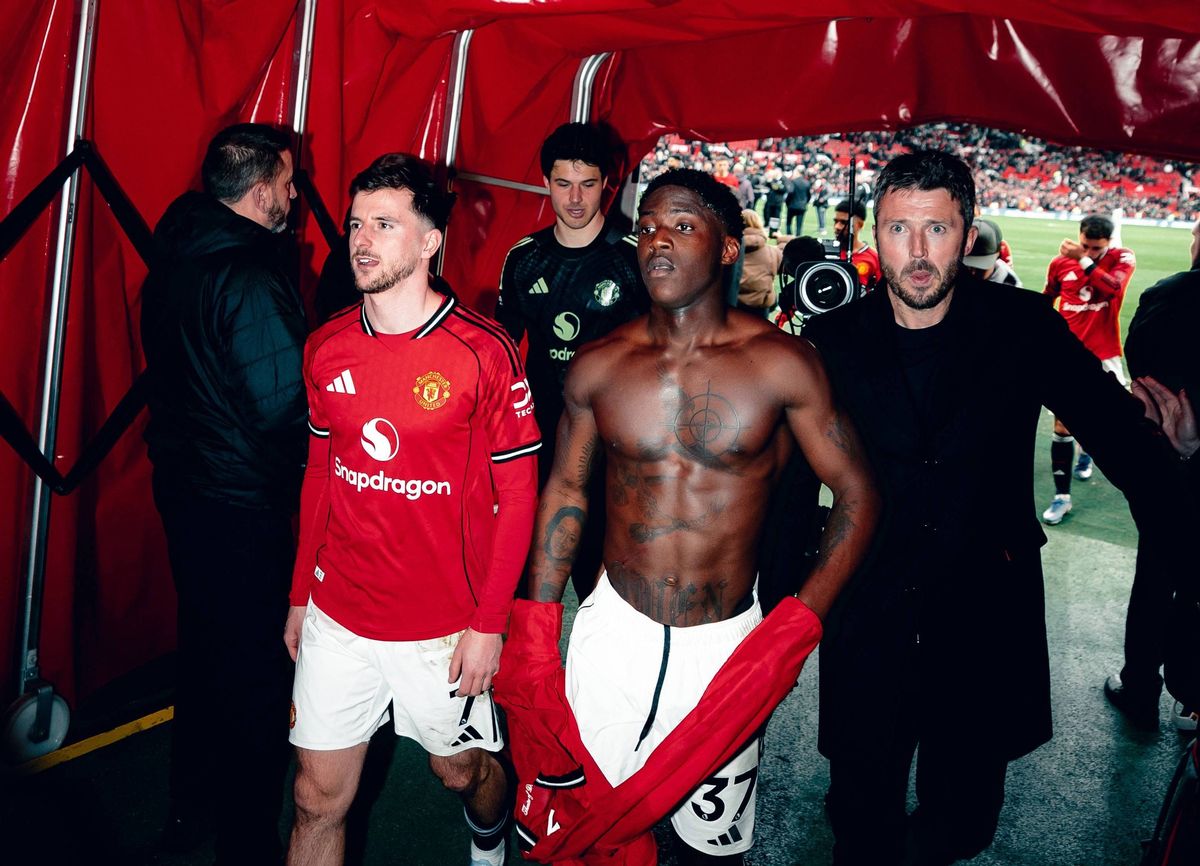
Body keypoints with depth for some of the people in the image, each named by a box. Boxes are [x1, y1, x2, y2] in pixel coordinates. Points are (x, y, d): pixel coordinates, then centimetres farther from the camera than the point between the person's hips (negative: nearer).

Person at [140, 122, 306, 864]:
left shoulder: (176, 262, 5)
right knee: (260, 665, 5)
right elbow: (283, 410, -24)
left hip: (183, 488, 9)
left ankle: (191, 806, 40)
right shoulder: (252, 280, -22)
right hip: (246, 504, -9)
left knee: (207, 643, 23)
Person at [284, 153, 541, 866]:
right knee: (318, 798, 10)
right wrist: (301, 595, 12)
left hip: (445, 626, -3)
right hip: (336, 619, 4)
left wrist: (489, 623, -11)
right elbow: (321, 474, 11)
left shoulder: (484, 353, -14)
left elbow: (517, 494, -10)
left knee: (462, 769, 18)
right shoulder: (326, 349, 0)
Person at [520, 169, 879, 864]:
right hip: (615, 631, 2)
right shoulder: (598, 365, -4)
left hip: (726, 643, -1)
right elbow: (566, 490, 7)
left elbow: (856, 494, -4)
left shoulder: (781, 362, -11)